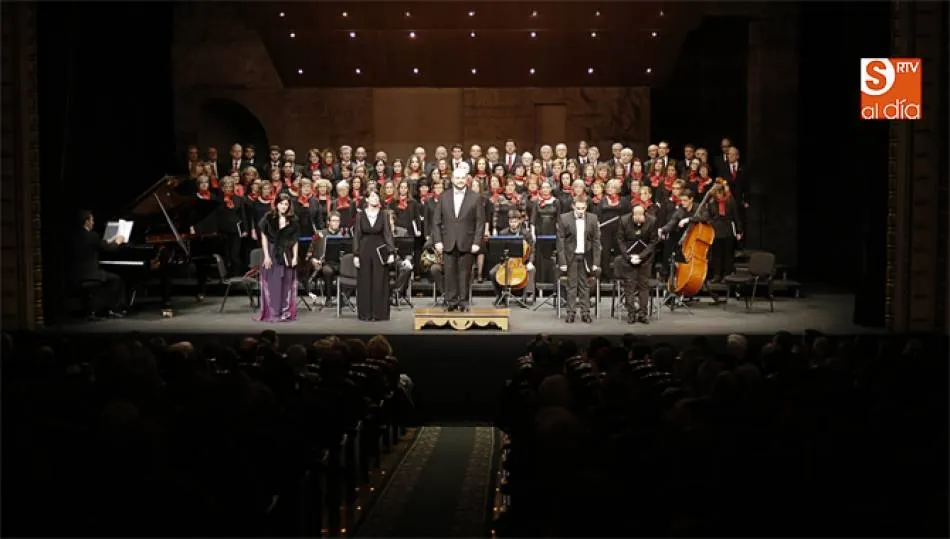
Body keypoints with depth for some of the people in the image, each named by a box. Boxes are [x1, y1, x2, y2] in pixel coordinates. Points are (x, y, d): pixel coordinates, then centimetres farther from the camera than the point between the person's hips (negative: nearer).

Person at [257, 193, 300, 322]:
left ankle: (286, 313, 14)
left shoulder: (293, 220, 1)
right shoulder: (269, 217, -4)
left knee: (286, 285, 6)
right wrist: (266, 255, -9)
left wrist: (295, 257, -2)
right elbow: (264, 236, -2)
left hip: (287, 255, 2)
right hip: (272, 253, -2)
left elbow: (295, 240, 5)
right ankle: (271, 313, 4)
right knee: (271, 284, -1)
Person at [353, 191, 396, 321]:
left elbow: (388, 234, 0)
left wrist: (391, 252, -10)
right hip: (365, 250, 0)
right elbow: (356, 236, 3)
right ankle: (365, 313, 9)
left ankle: (379, 313, 6)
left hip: (380, 250, 0)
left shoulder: (383, 215, 3)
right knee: (365, 282, 2)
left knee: (379, 282, 0)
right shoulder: (361, 215, 3)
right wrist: (355, 255, -3)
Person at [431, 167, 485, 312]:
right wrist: (437, 241, -1)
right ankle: (451, 301, 8)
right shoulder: (444, 197, 8)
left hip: (466, 244, -2)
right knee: (450, 273, 1)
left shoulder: (475, 198, 2)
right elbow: (436, 221, 7)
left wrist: (476, 242, -8)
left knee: (465, 274, 2)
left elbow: (480, 222, -1)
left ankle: (463, 301, 11)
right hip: (448, 244, 2)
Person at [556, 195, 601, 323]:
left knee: (585, 286, 6)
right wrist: (562, 262, -10)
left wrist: (596, 262, -3)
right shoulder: (564, 219, -6)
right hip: (571, 256, -1)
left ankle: (585, 313, 12)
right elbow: (560, 241, -5)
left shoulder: (593, 219, -1)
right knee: (572, 286, 2)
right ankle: (571, 313, 8)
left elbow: (596, 241, 1)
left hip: (586, 256, 1)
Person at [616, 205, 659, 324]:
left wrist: (641, 256, -14)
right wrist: (629, 257, -13)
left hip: (645, 257, 0)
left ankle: (642, 314, 3)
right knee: (629, 285, -4)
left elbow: (653, 241, -6)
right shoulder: (624, 220, -13)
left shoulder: (652, 221, -14)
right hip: (628, 256, 0)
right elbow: (620, 240, -5)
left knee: (643, 285, 0)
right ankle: (631, 313, 0)